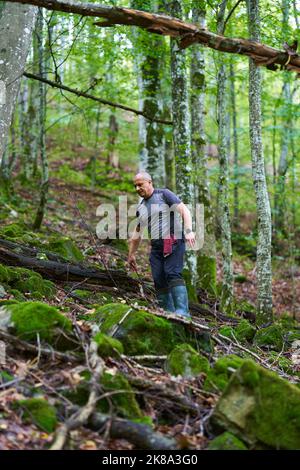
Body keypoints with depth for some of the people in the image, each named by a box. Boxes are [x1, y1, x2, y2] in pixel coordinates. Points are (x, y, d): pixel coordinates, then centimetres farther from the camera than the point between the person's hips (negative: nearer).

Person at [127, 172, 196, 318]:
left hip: (174, 241, -6)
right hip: (156, 246, 6)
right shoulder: (140, 208, 18)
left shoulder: (164, 194, 0)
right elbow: (137, 234, 27)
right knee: (159, 280, -4)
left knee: (173, 274, -20)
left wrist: (188, 231, -23)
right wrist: (131, 254, 29)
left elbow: (184, 210, -9)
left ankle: (182, 311, -25)